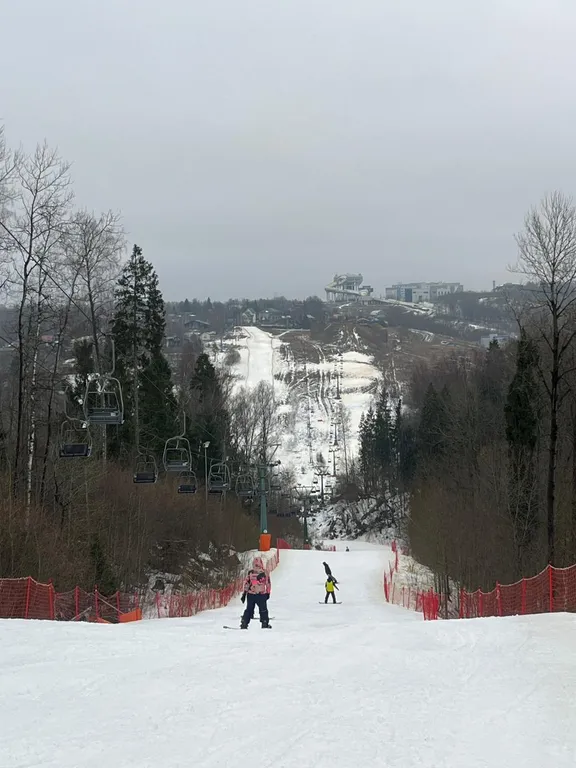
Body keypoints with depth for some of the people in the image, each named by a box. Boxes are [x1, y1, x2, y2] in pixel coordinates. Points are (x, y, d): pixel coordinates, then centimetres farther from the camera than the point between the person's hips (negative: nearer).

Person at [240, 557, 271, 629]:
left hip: (250, 594, 2)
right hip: (261, 595, -2)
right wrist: (268, 593, 9)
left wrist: (244, 593, 4)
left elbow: (246, 583, -1)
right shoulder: (264, 573, -7)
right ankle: (265, 624, 9)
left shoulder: (250, 572, -3)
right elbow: (268, 584, -2)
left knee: (249, 609, 12)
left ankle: (244, 624, 7)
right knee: (263, 610, 11)